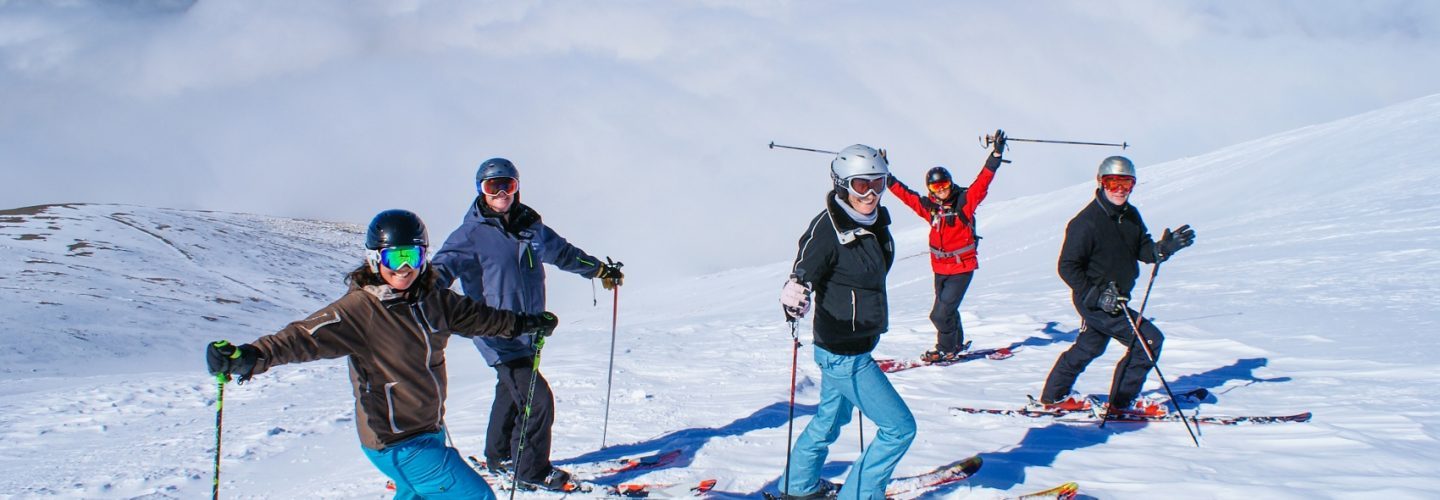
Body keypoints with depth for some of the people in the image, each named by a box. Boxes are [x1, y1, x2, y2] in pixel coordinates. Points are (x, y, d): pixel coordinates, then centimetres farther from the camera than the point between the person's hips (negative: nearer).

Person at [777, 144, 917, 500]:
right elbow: (803, 274, -28)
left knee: (831, 417, 28)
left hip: (858, 347, 9)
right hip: (843, 353, -9)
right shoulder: (828, 228, -23)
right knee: (899, 428, -6)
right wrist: (794, 297, -52)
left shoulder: (874, 222, 1)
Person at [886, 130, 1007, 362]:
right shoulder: (930, 206, 2)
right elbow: (905, 194, 11)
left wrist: (995, 155, -28)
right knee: (947, 311, 17)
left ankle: (946, 349, 12)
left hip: (962, 268, -5)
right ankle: (957, 344, 37)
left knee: (941, 314, -8)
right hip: (940, 268, 5)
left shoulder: (964, 201, -10)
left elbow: (982, 182, -19)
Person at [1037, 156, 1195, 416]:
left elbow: (1142, 250, 5)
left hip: (1113, 299, 9)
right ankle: (1122, 401, 3)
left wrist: (1162, 249, -17)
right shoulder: (1087, 222, -22)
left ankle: (1054, 396, 42)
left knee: (1088, 348, 25)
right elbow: (1067, 266, -19)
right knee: (1149, 340, -10)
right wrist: (1095, 297, -24)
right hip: (1094, 300, -9)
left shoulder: (1130, 215, 2)